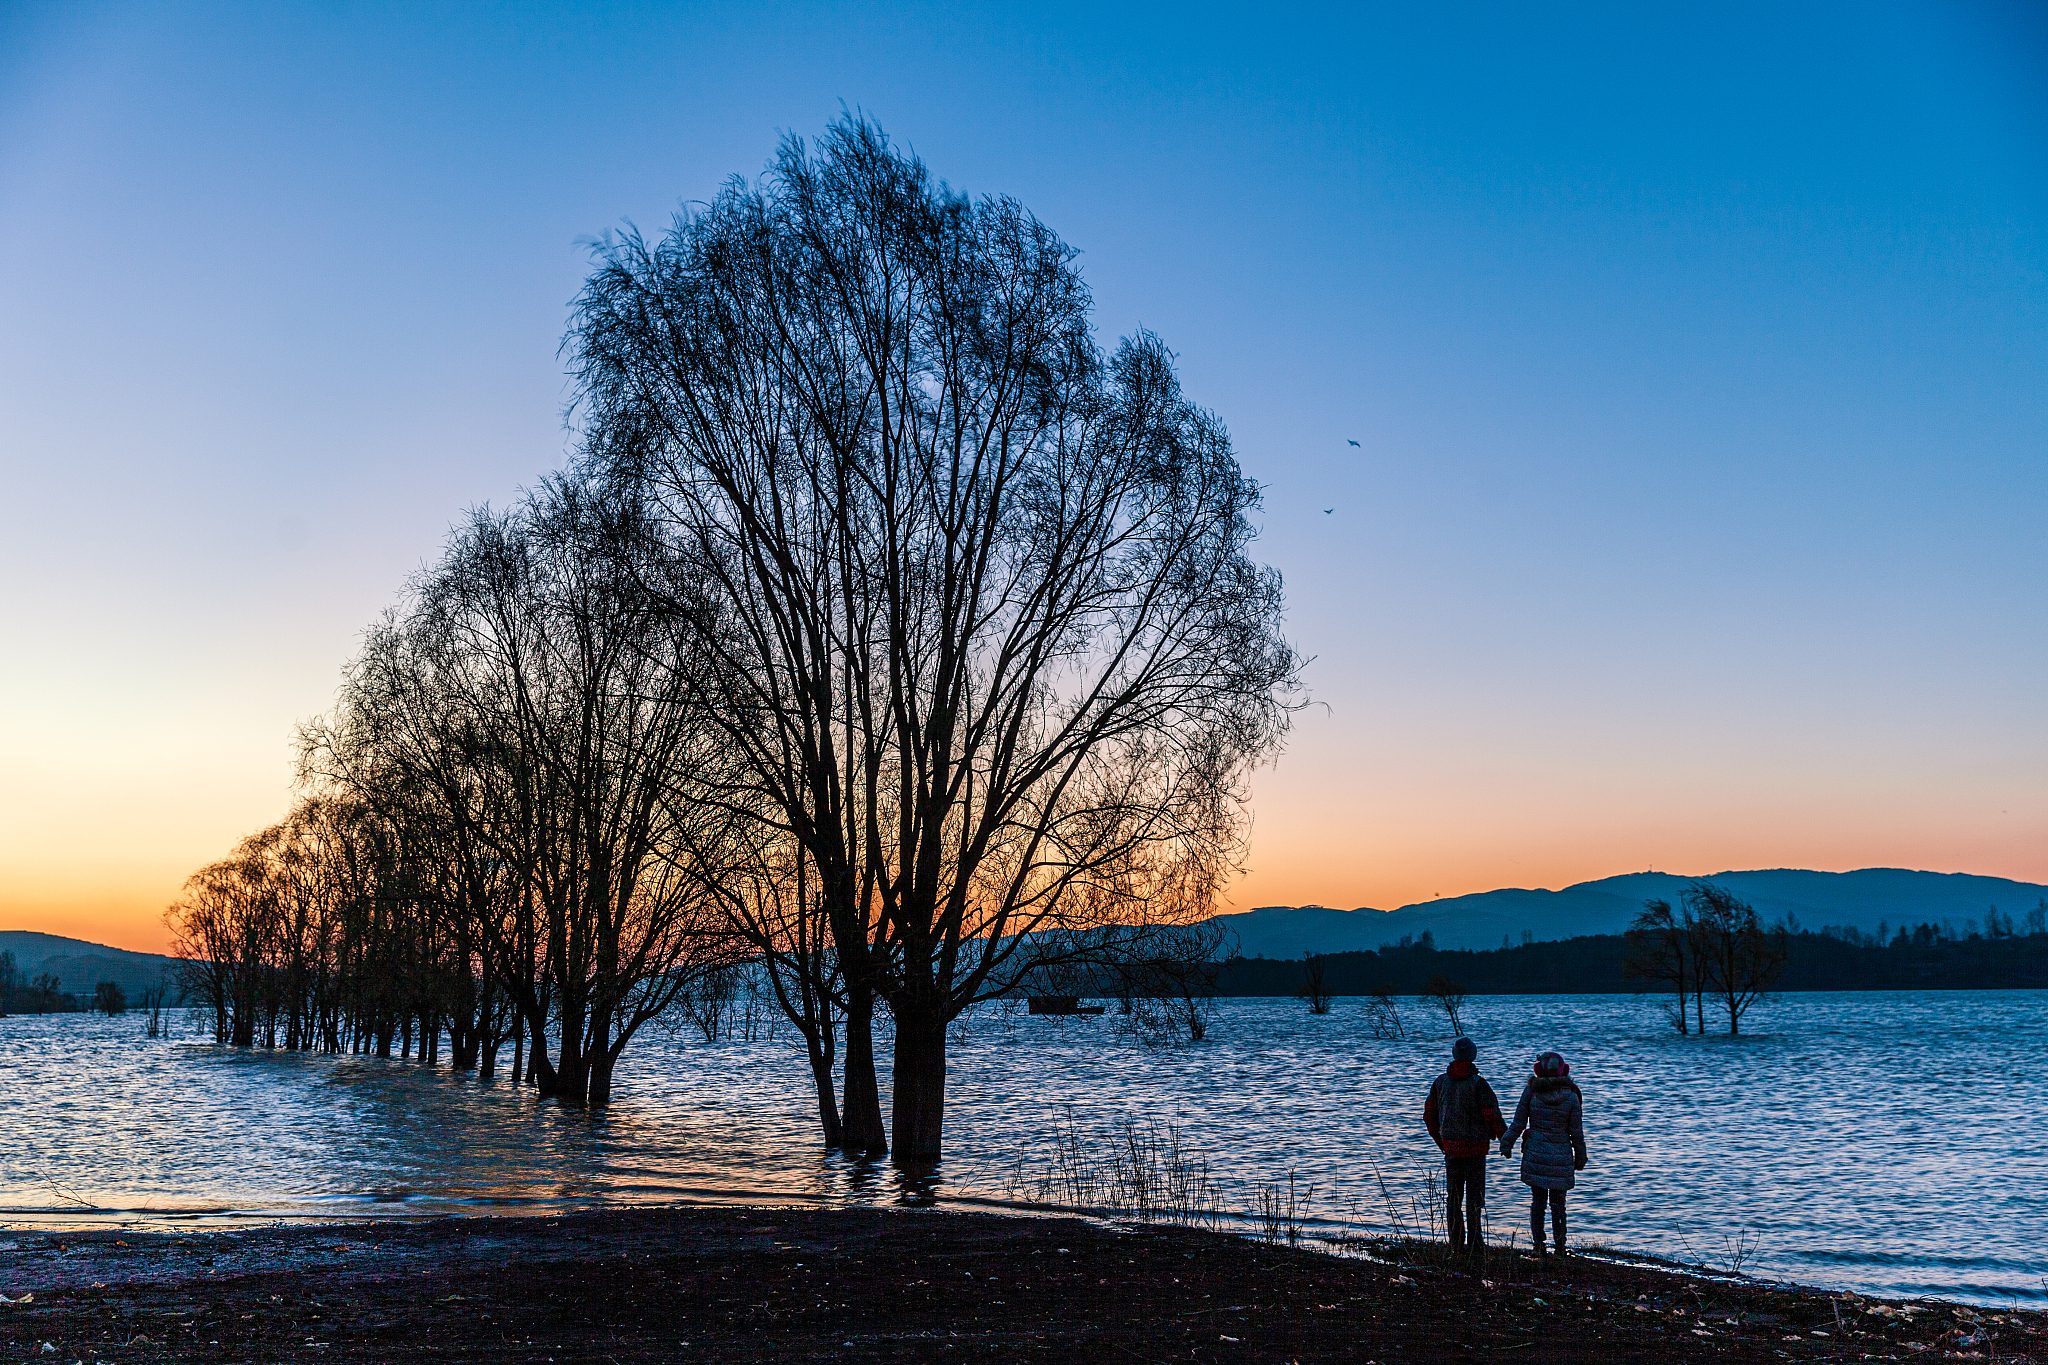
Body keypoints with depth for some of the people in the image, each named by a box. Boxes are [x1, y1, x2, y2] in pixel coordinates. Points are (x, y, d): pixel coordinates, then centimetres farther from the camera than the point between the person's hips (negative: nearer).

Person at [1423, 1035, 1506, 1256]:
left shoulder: (1441, 1081, 2)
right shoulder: (1478, 1084, -14)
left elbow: (1429, 1115, 9)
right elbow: (1492, 1115, -15)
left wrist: (1439, 1139, 23)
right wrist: (1503, 1136, 4)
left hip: (1450, 1147, 4)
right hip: (1475, 1147, -4)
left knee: (1453, 1196, 12)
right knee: (1474, 1196, 2)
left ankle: (1456, 1242, 13)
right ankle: (1474, 1243, 2)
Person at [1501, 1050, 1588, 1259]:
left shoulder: (1530, 1091, -6)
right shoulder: (1571, 1097, -7)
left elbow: (1518, 1123, -3)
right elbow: (1577, 1132, -2)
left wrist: (1506, 1144, 9)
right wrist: (1580, 1159, 11)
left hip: (1535, 1153, 0)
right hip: (1561, 1156, 0)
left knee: (1537, 1201, 8)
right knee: (1558, 1203, 9)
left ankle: (1538, 1246, 9)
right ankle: (1560, 1247, 11)